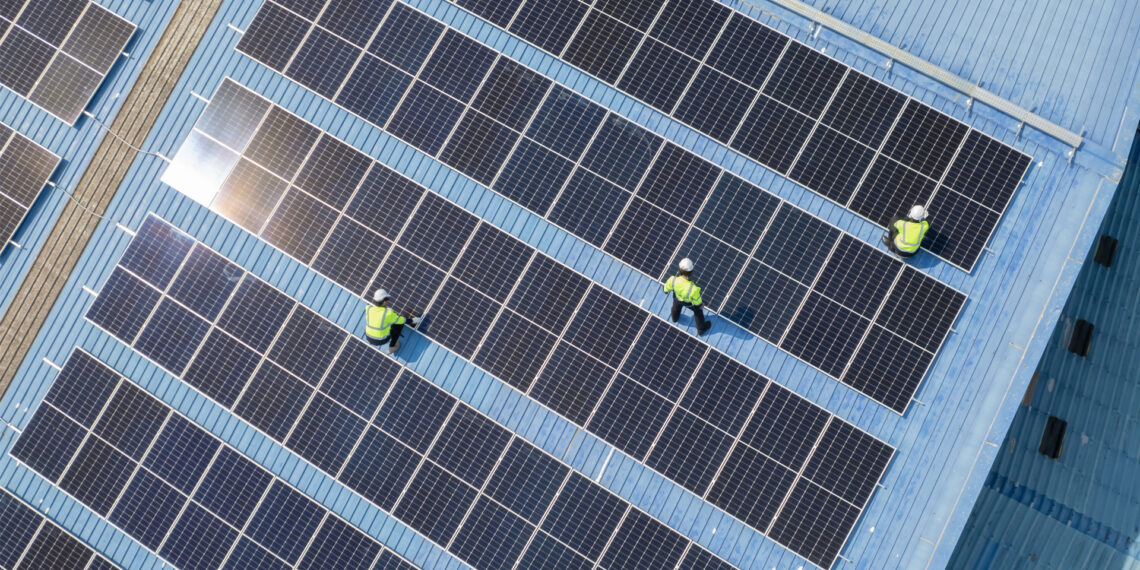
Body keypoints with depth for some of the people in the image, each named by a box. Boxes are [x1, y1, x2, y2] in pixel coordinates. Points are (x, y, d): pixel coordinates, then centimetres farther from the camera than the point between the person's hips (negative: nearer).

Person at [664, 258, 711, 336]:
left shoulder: (673, 280, -41)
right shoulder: (693, 289, -47)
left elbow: (667, 286, -14)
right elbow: (697, 301, -25)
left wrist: (666, 290, 11)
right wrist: (701, 304, 0)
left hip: (677, 298, 3)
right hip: (689, 302, -3)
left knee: (676, 306, 39)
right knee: (697, 311, 31)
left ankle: (675, 317, 72)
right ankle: (701, 329, 56)